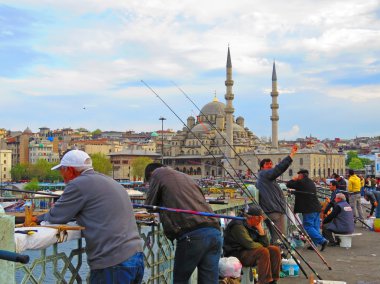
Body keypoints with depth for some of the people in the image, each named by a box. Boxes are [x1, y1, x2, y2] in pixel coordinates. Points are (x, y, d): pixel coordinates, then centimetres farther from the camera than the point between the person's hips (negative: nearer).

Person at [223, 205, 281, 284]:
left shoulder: (254, 227, 8)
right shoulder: (238, 226, -19)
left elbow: (266, 244, 3)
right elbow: (250, 245, -28)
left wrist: (260, 228, -6)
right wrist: (261, 245, -8)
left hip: (250, 253, 9)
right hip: (237, 255, -9)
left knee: (275, 250, -6)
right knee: (263, 252, -30)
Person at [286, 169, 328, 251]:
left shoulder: (301, 182, -11)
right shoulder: (312, 183, 16)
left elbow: (288, 184, -5)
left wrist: (294, 179, 12)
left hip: (308, 209, -8)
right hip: (316, 208, 8)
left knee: (308, 227, -5)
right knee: (315, 227, 12)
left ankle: (322, 241, -14)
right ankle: (314, 244, 15)